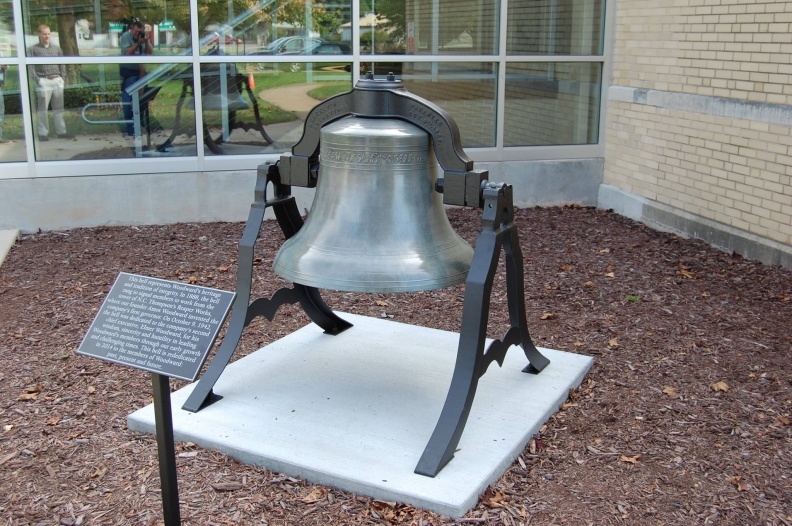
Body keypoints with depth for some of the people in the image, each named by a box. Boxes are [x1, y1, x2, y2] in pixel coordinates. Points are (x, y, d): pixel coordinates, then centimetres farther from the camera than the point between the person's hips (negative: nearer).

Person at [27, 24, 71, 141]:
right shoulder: (33, 49, 2)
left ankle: (61, 131, 13)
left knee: (58, 107, 8)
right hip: (43, 81, -4)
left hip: (57, 80, 4)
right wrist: (37, 79, -14)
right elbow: (30, 65, -5)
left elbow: (62, 64, 17)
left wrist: (62, 77, 4)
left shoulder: (56, 48, 16)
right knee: (42, 108, -2)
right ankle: (43, 133, 1)